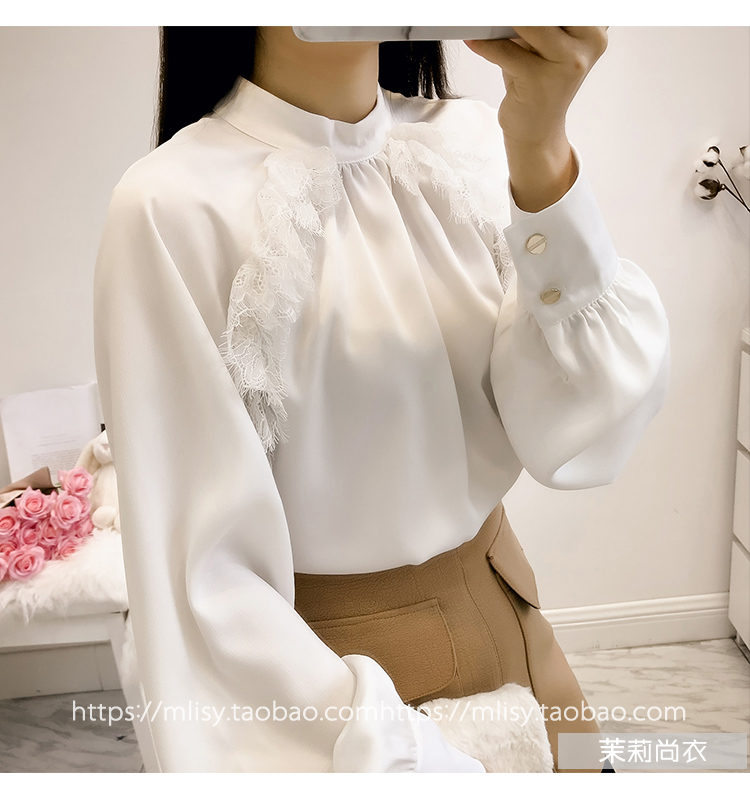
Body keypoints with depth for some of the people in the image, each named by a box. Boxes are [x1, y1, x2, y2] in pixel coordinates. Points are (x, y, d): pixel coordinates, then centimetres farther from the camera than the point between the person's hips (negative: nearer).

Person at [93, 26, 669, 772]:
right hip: (315, 663, -4)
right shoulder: (171, 204, -18)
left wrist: (541, 146, -25)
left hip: (508, 616, 5)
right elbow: (206, 576, -19)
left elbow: (584, 438, -15)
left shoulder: (472, 144, -5)